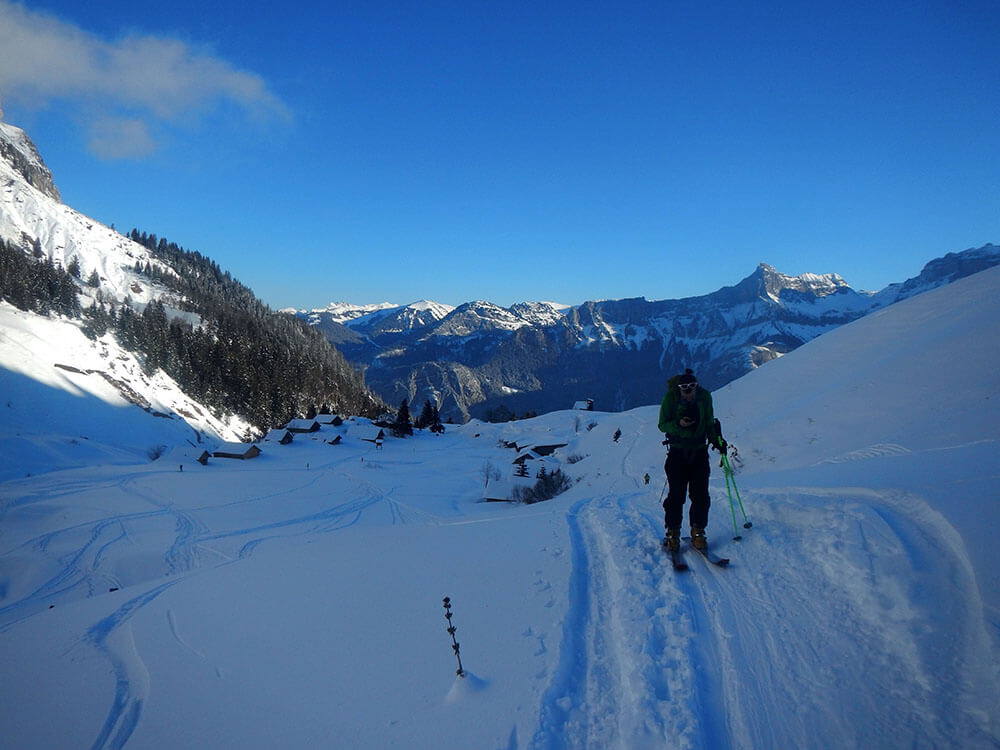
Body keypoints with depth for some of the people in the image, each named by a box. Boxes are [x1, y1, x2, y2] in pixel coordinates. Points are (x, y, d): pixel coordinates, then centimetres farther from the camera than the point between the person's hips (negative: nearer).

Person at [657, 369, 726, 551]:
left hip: (699, 452, 2)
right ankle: (672, 533, 8)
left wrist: (717, 441, 1)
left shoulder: (705, 396, -1)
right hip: (678, 452, -2)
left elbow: (709, 424, 13)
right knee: (676, 495, -4)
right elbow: (662, 425, -4)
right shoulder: (670, 397, -9)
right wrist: (678, 424, -23)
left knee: (700, 495, 0)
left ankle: (698, 532, 13)